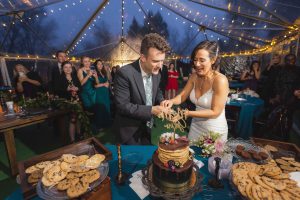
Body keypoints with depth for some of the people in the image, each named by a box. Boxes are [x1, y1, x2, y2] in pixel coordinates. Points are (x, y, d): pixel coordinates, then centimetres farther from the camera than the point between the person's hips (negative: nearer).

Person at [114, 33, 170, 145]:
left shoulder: (156, 73, -6)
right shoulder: (125, 73, -26)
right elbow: (122, 106, -27)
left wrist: (161, 102, -11)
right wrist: (151, 110, -29)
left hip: (147, 126, 6)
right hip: (129, 129, -6)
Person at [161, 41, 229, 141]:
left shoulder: (220, 80, -22)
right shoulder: (194, 76, -5)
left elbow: (215, 112, -22)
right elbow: (182, 96, 0)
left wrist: (188, 113, -28)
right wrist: (171, 101, -21)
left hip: (214, 131, -5)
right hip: (195, 126, 5)